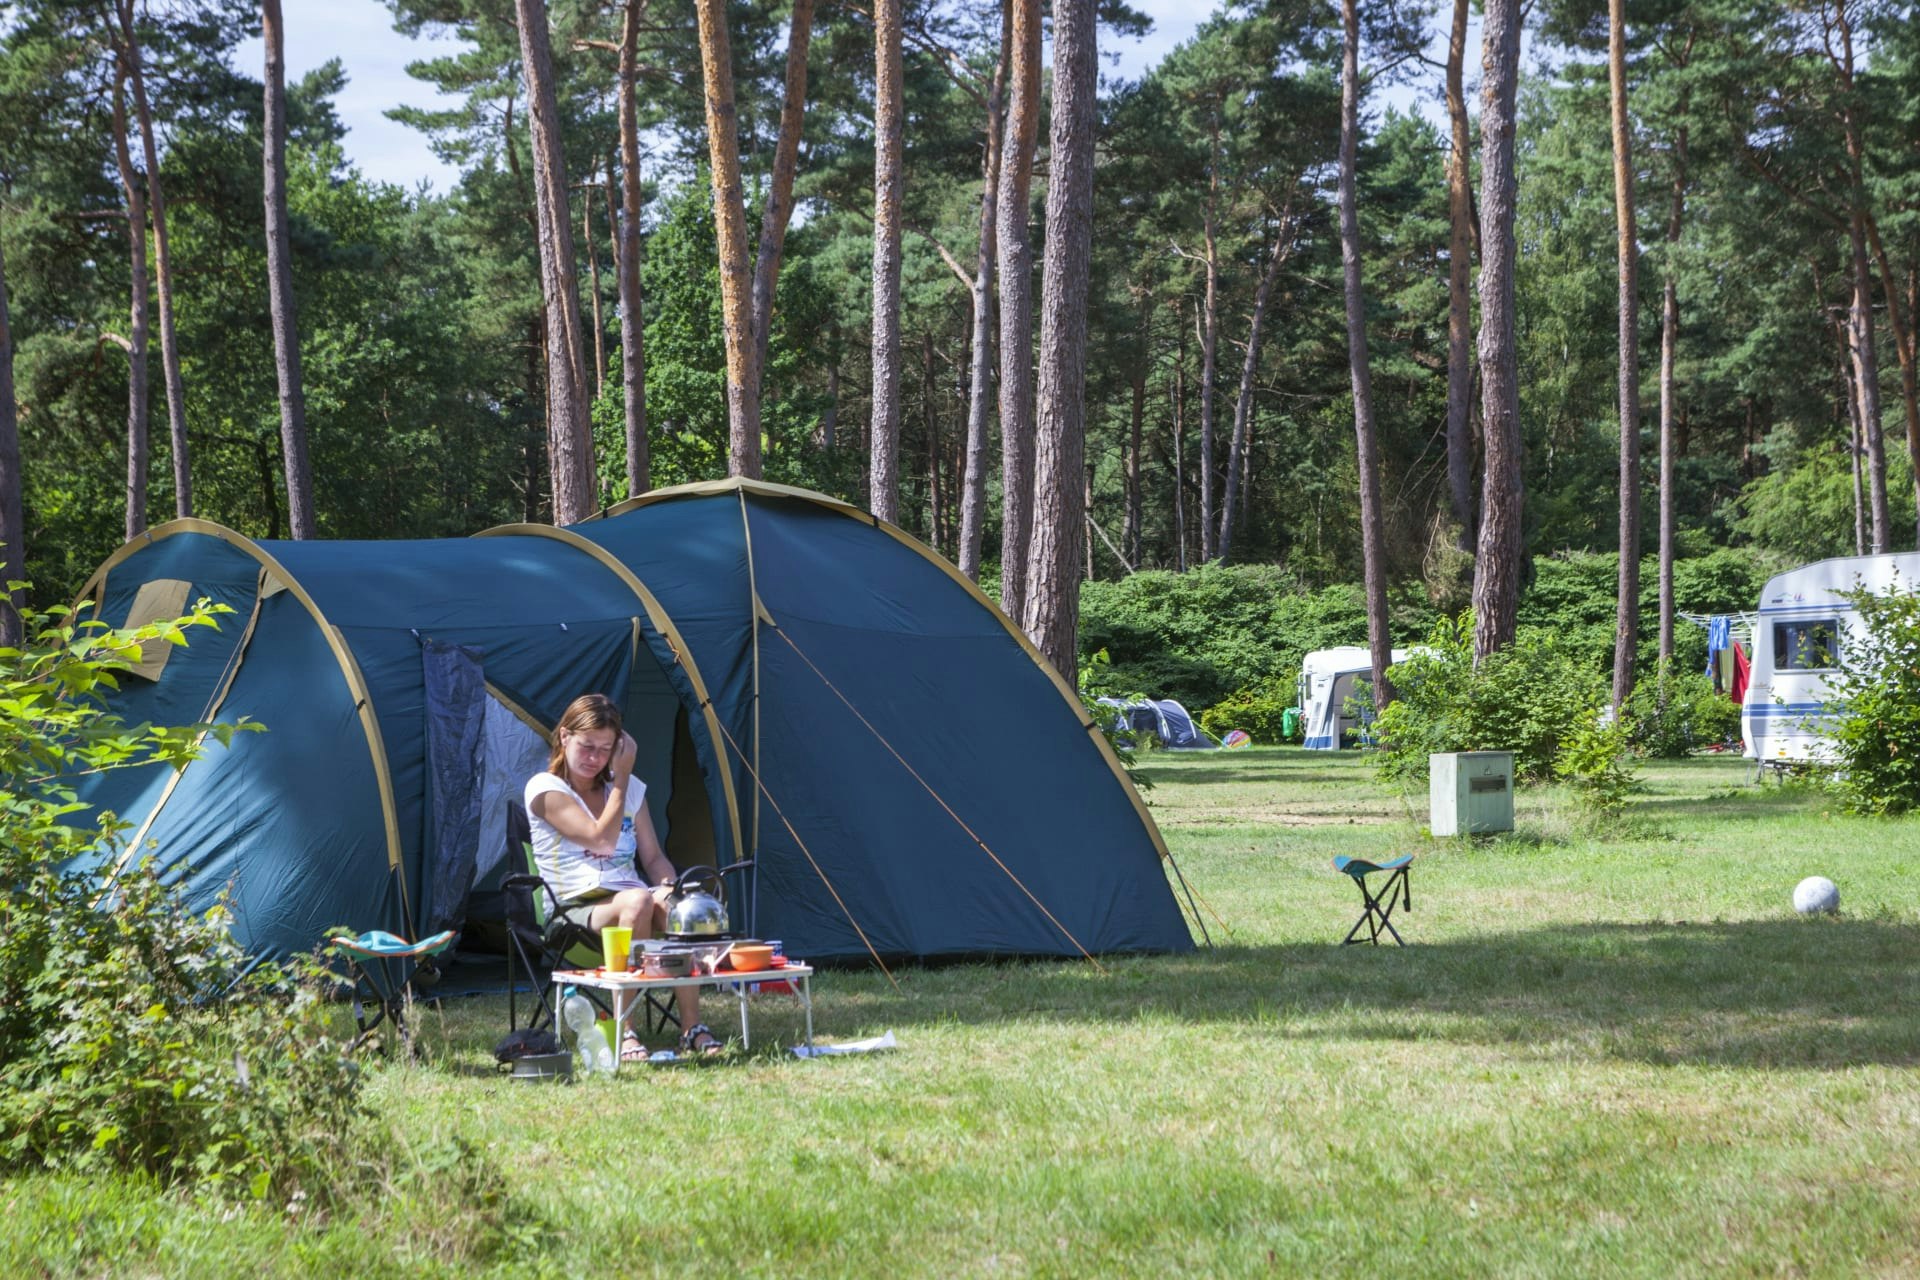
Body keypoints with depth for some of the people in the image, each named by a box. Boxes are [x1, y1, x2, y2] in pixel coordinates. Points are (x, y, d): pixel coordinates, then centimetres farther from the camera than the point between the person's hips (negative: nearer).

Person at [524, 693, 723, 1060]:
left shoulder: (630, 788, 15)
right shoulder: (544, 789, -3)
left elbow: (654, 858, 14)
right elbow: (601, 838, -14)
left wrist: (670, 887, -8)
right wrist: (621, 779, -8)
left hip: (628, 904, 4)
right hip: (576, 911, -4)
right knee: (637, 901, -38)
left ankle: (692, 1027, -29)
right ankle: (623, 1033, -35)